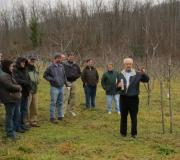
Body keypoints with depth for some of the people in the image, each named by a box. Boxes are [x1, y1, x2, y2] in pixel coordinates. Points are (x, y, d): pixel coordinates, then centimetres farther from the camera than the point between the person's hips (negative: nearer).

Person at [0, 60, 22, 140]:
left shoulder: (9, 75, 17)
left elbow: (15, 84, 22)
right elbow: (10, 86, -22)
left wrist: (18, 88, 1)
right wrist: (18, 87, -6)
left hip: (15, 98, 10)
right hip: (9, 99, -10)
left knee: (16, 115, 18)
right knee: (10, 116, -3)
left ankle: (15, 129, 32)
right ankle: (10, 133, 5)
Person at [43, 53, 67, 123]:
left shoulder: (61, 66, 8)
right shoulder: (50, 67, -8)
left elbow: (64, 75, 18)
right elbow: (45, 75, -4)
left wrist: (65, 82, 8)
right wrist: (52, 79, -14)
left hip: (61, 87, 6)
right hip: (54, 87, -5)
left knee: (60, 103, 13)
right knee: (53, 103, -3)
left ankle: (60, 116, 23)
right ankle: (52, 117, 4)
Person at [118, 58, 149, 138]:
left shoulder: (137, 74, 1)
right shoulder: (120, 74, 6)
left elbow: (146, 80, -1)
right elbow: (117, 86, 8)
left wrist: (143, 74, -20)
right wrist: (118, 85, -16)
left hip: (133, 98, -1)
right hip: (123, 98, 1)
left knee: (134, 117, 2)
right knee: (123, 116, 8)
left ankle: (134, 133, 12)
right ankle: (123, 132, 19)